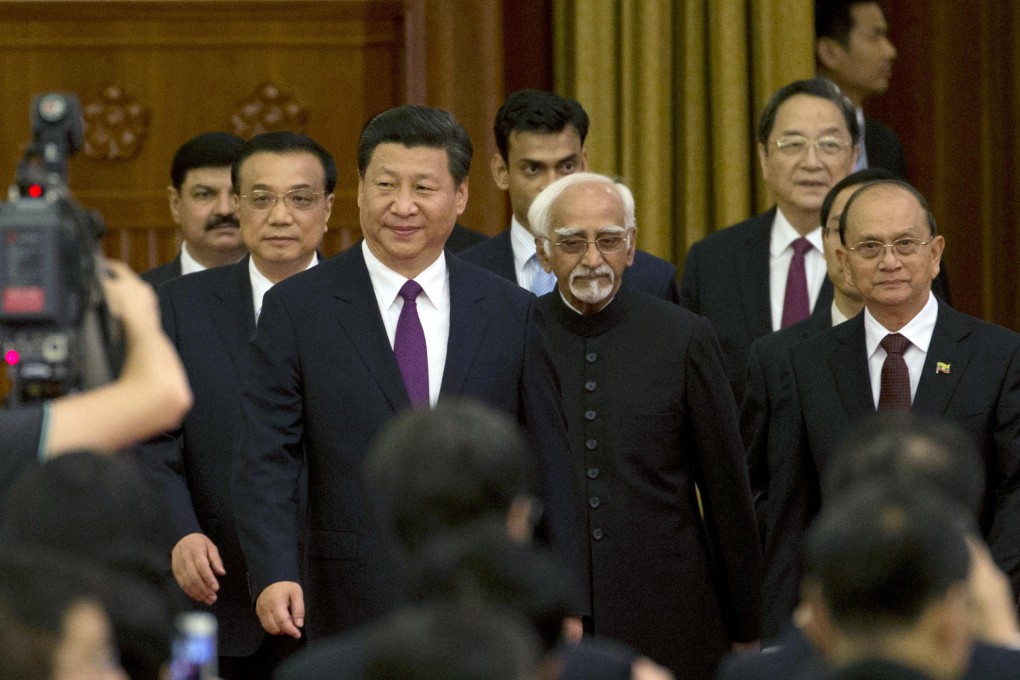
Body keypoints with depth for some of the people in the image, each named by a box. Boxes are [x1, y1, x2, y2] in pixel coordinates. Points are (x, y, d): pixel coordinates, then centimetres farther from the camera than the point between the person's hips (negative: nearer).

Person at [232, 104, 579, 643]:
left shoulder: (510, 312, 8)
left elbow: (545, 466, 10)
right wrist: (274, 575, -20)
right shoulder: (296, 310, 1)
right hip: (354, 613, -1)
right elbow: (266, 462, -4)